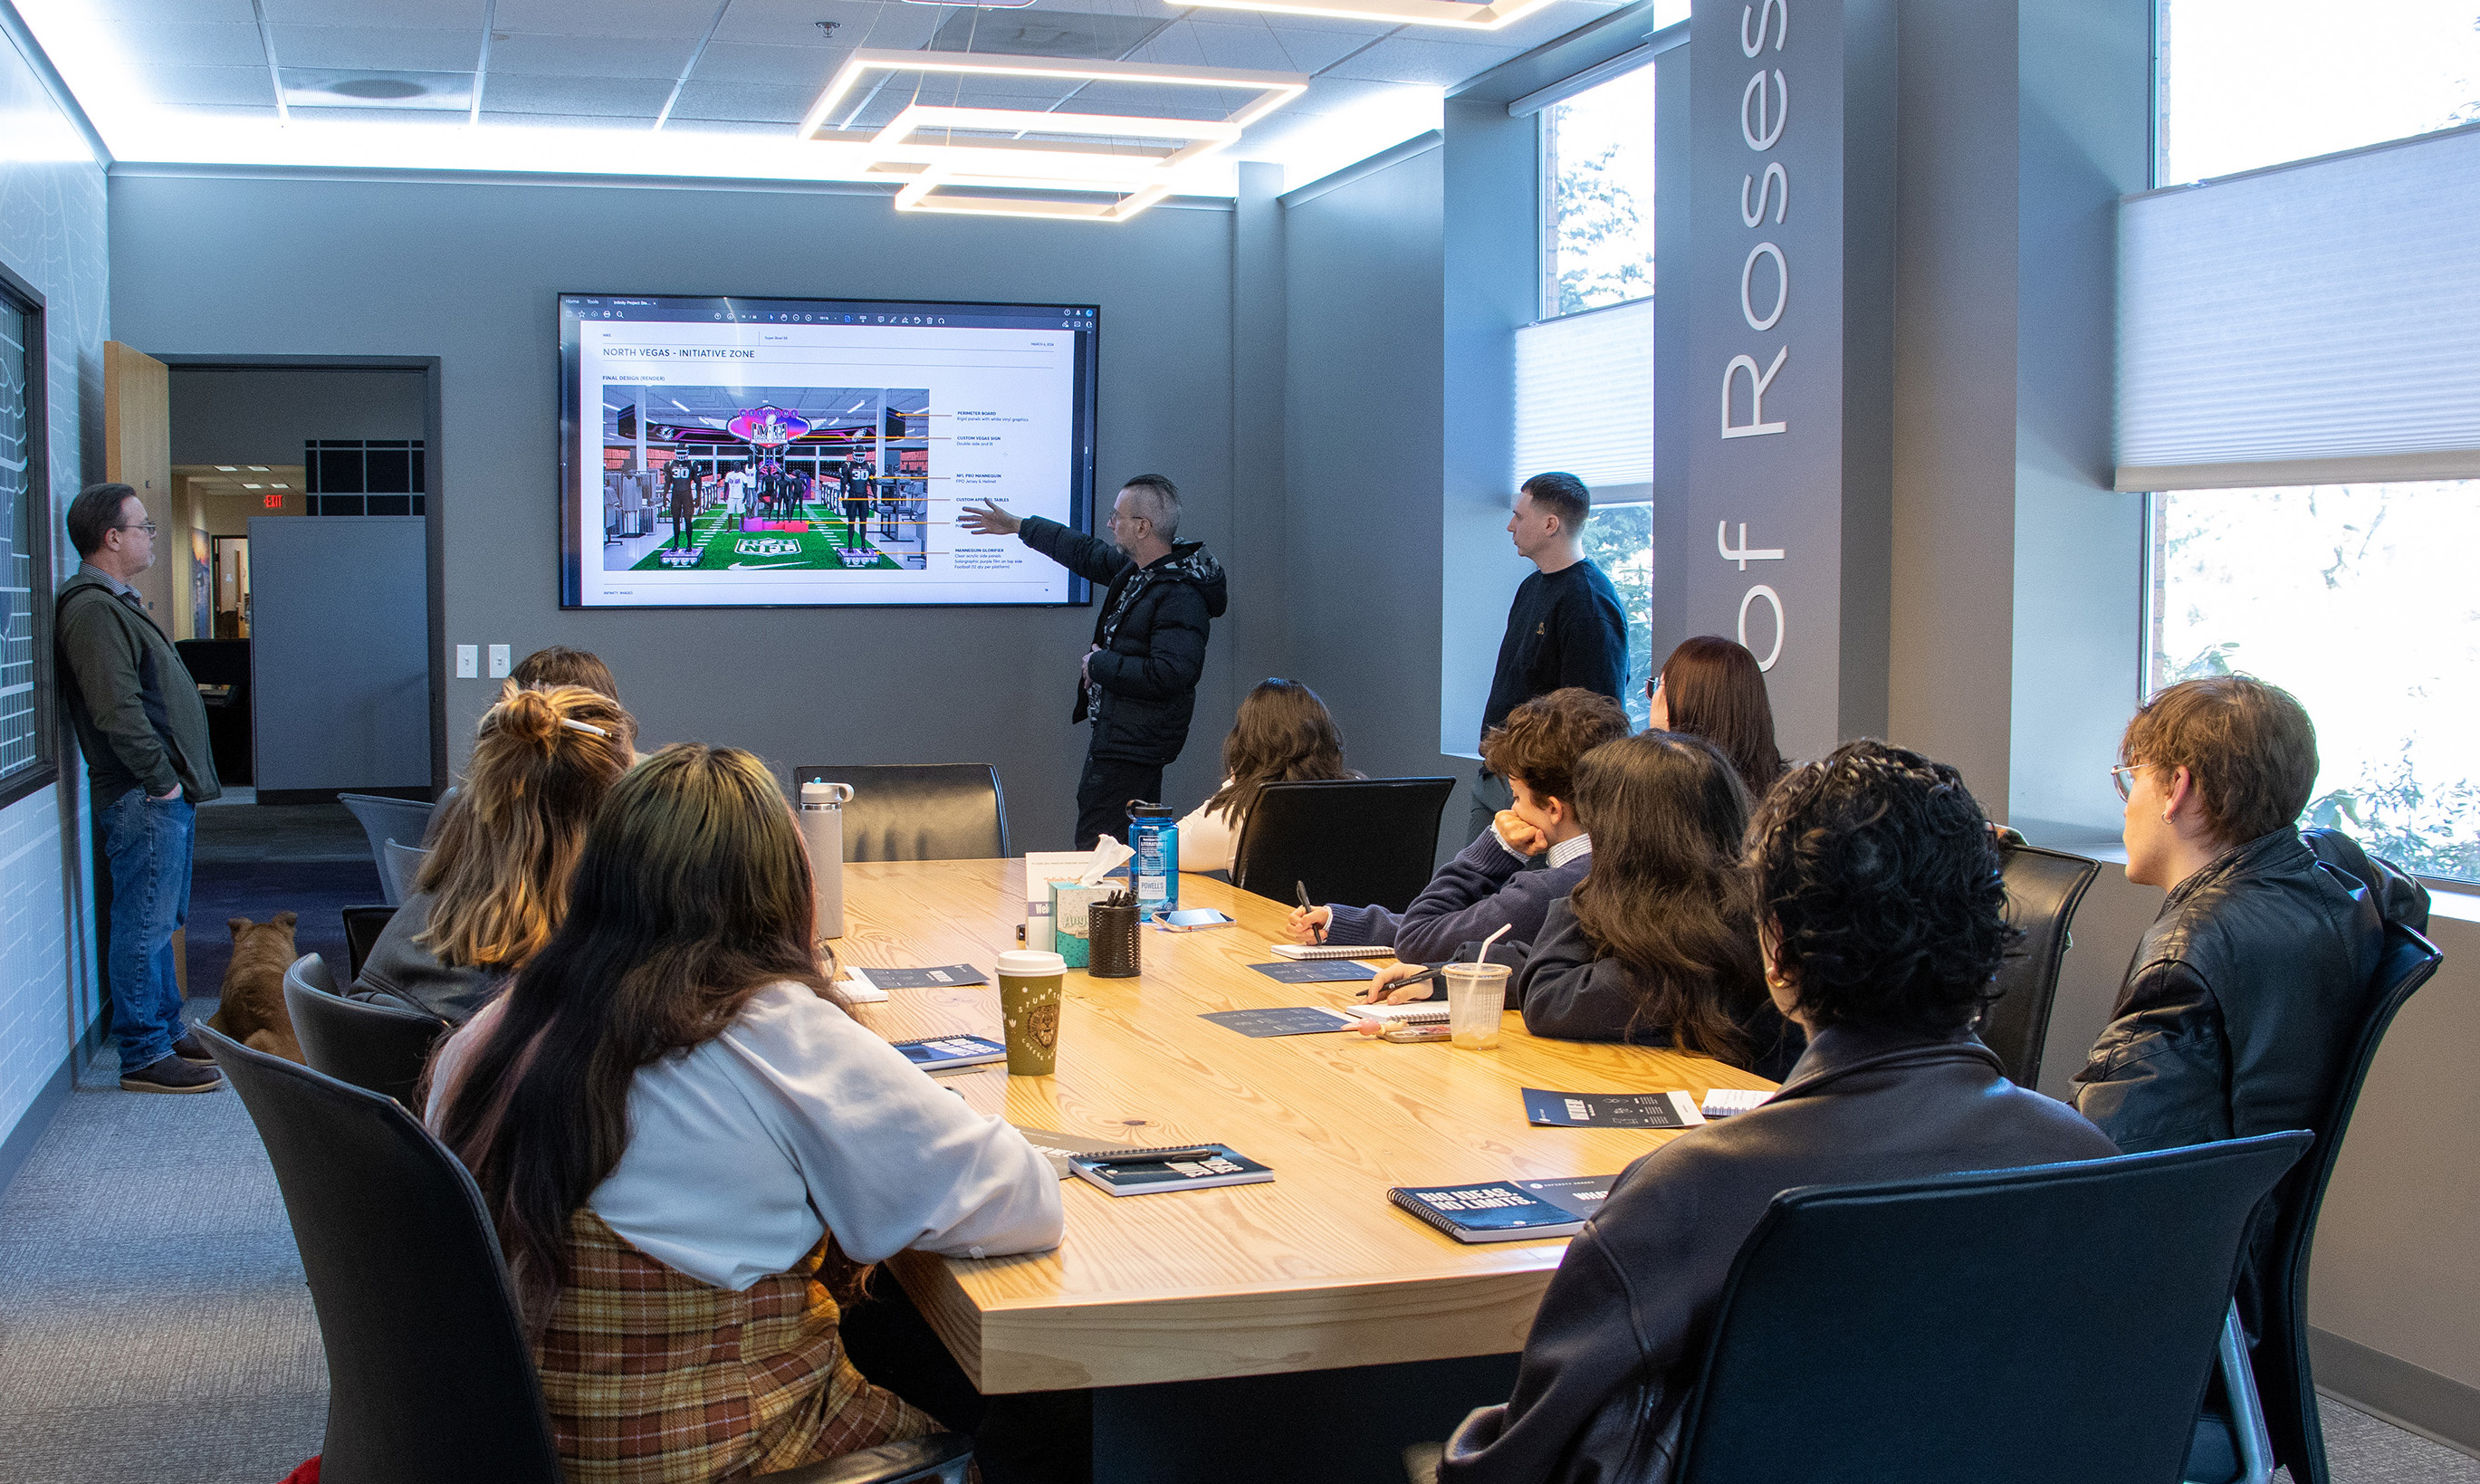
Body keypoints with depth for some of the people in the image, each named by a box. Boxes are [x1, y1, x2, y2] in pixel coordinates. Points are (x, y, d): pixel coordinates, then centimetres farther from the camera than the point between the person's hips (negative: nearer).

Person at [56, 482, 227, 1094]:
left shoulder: (116, 603, 20)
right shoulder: (93, 609, -15)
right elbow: (117, 710, -22)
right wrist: (161, 778, -18)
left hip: (165, 794, 11)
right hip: (143, 798, -11)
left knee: (162, 921, 18)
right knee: (144, 926, -6)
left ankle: (169, 1031, 28)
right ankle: (144, 1058, -1)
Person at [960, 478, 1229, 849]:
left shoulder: (1181, 596, -21)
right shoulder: (1135, 567, 8)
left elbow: (1167, 674, -30)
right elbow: (1087, 554, 27)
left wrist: (1100, 664, -16)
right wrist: (1018, 526, 35)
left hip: (1132, 746, -10)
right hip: (1115, 734, 10)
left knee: (1096, 853, -11)